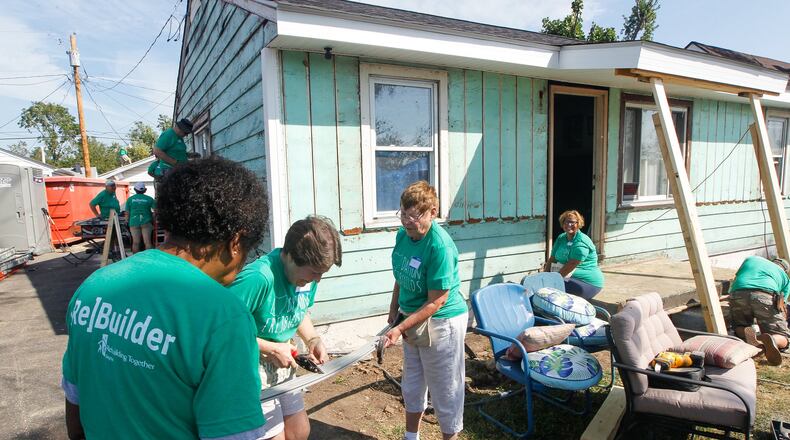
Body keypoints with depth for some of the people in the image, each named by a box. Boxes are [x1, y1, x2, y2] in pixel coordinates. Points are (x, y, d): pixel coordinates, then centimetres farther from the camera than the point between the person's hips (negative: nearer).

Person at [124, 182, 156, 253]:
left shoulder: (130, 199, 5)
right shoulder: (149, 199, 1)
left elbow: (127, 213, 6)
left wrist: (128, 221, 21)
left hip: (134, 223, 1)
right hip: (146, 222, -1)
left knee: (135, 242, 4)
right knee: (147, 242, -1)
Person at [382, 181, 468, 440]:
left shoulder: (440, 246, -27)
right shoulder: (403, 234, -5)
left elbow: (436, 302, -24)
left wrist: (400, 328, -25)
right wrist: (393, 311, 14)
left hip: (441, 322, -8)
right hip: (412, 319, 8)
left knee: (445, 388, 10)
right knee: (412, 383, 23)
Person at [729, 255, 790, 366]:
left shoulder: (751, 259, 36)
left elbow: (737, 277, 40)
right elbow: (781, 306, 27)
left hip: (737, 295, 1)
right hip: (765, 297, -1)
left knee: (739, 328, 25)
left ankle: (744, 332, -12)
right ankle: (770, 340, -26)